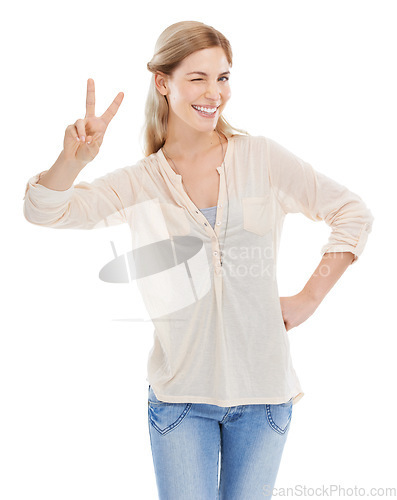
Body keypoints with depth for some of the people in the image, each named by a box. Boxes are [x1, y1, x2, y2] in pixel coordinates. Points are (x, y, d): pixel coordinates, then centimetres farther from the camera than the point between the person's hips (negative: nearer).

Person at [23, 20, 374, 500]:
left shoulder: (262, 158, -1)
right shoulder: (139, 182, -1)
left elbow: (353, 213, 4)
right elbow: (43, 210, -11)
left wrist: (310, 297, -2)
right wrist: (75, 157, -30)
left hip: (263, 388, 1)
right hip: (180, 393, -1)